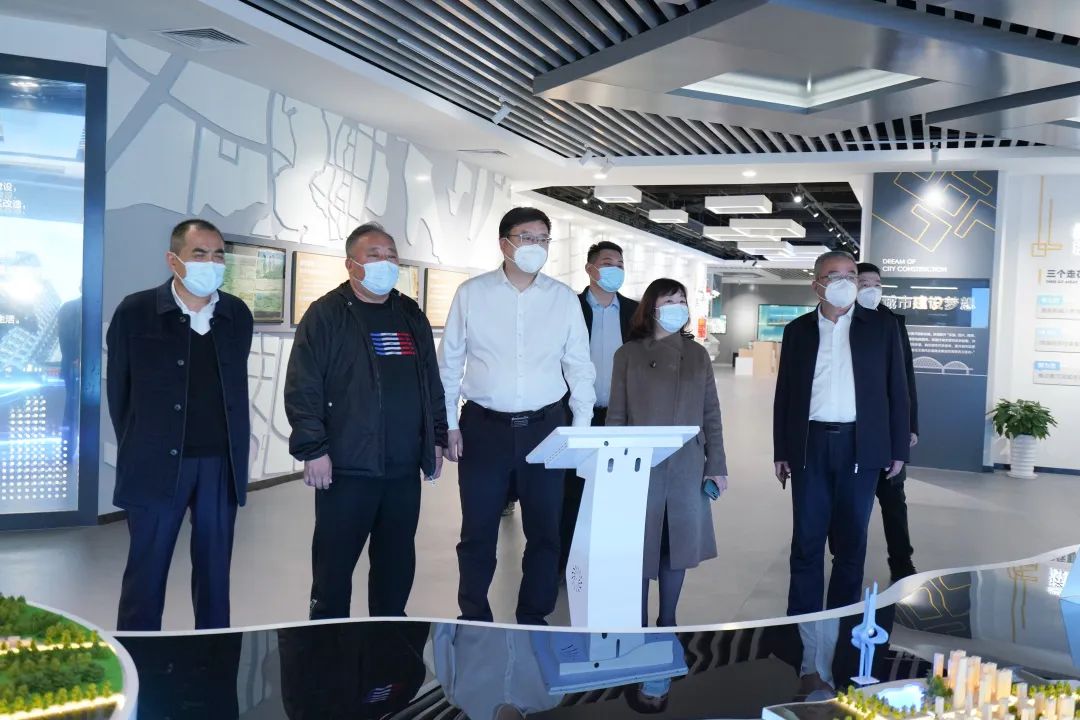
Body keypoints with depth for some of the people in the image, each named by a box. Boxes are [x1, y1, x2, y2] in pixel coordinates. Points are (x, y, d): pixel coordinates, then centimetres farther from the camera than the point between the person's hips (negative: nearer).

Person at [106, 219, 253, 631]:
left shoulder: (238, 315, 5)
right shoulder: (135, 312, -5)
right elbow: (119, 389, 3)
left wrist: (235, 452, 10)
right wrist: (138, 451, 5)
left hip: (223, 465, 3)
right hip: (157, 464, -3)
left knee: (215, 570, 12)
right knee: (146, 571, 5)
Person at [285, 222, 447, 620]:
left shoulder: (411, 315, 14)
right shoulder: (326, 314, -4)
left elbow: (431, 381, 19)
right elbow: (302, 388, -9)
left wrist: (436, 438, 15)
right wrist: (313, 449, -14)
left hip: (405, 468, 6)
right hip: (347, 467, -5)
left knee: (397, 561, 13)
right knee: (334, 563, 4)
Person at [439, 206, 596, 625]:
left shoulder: (564, 299, 4)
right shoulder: (471, 294, 0)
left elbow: (579, 367, 6)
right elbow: (450, 362, 3)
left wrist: (581, 428, 1)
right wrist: (449, 424, 0)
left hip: (544, 427, 1)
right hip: (484, 427, -1)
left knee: (544, 529, 8)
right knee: (478, 530, 7)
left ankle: (534, 619, 23)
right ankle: (474, 619, 22)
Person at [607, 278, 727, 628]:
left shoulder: (697, 354, 9)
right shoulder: (628, 354, 1)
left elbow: (711, 414, 8)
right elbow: (616, 416, 1)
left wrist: (717, 465, 3)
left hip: (687, 468, 3)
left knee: (678, 544, 8)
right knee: (640, 547, 2)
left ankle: (667, 623, 22)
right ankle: (638, 626, 15)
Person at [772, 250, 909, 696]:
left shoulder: (881, 328, 4)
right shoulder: (798, 330, 6)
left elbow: (896, 390, 4)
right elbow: (785, 392, 7)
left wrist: (898, 449, 0)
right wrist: (781, 451, 3)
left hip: (860, 447, 0)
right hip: (811, 445, 0)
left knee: (850, 543, 8)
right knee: (807, 544, 0)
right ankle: (806, 650, 5)